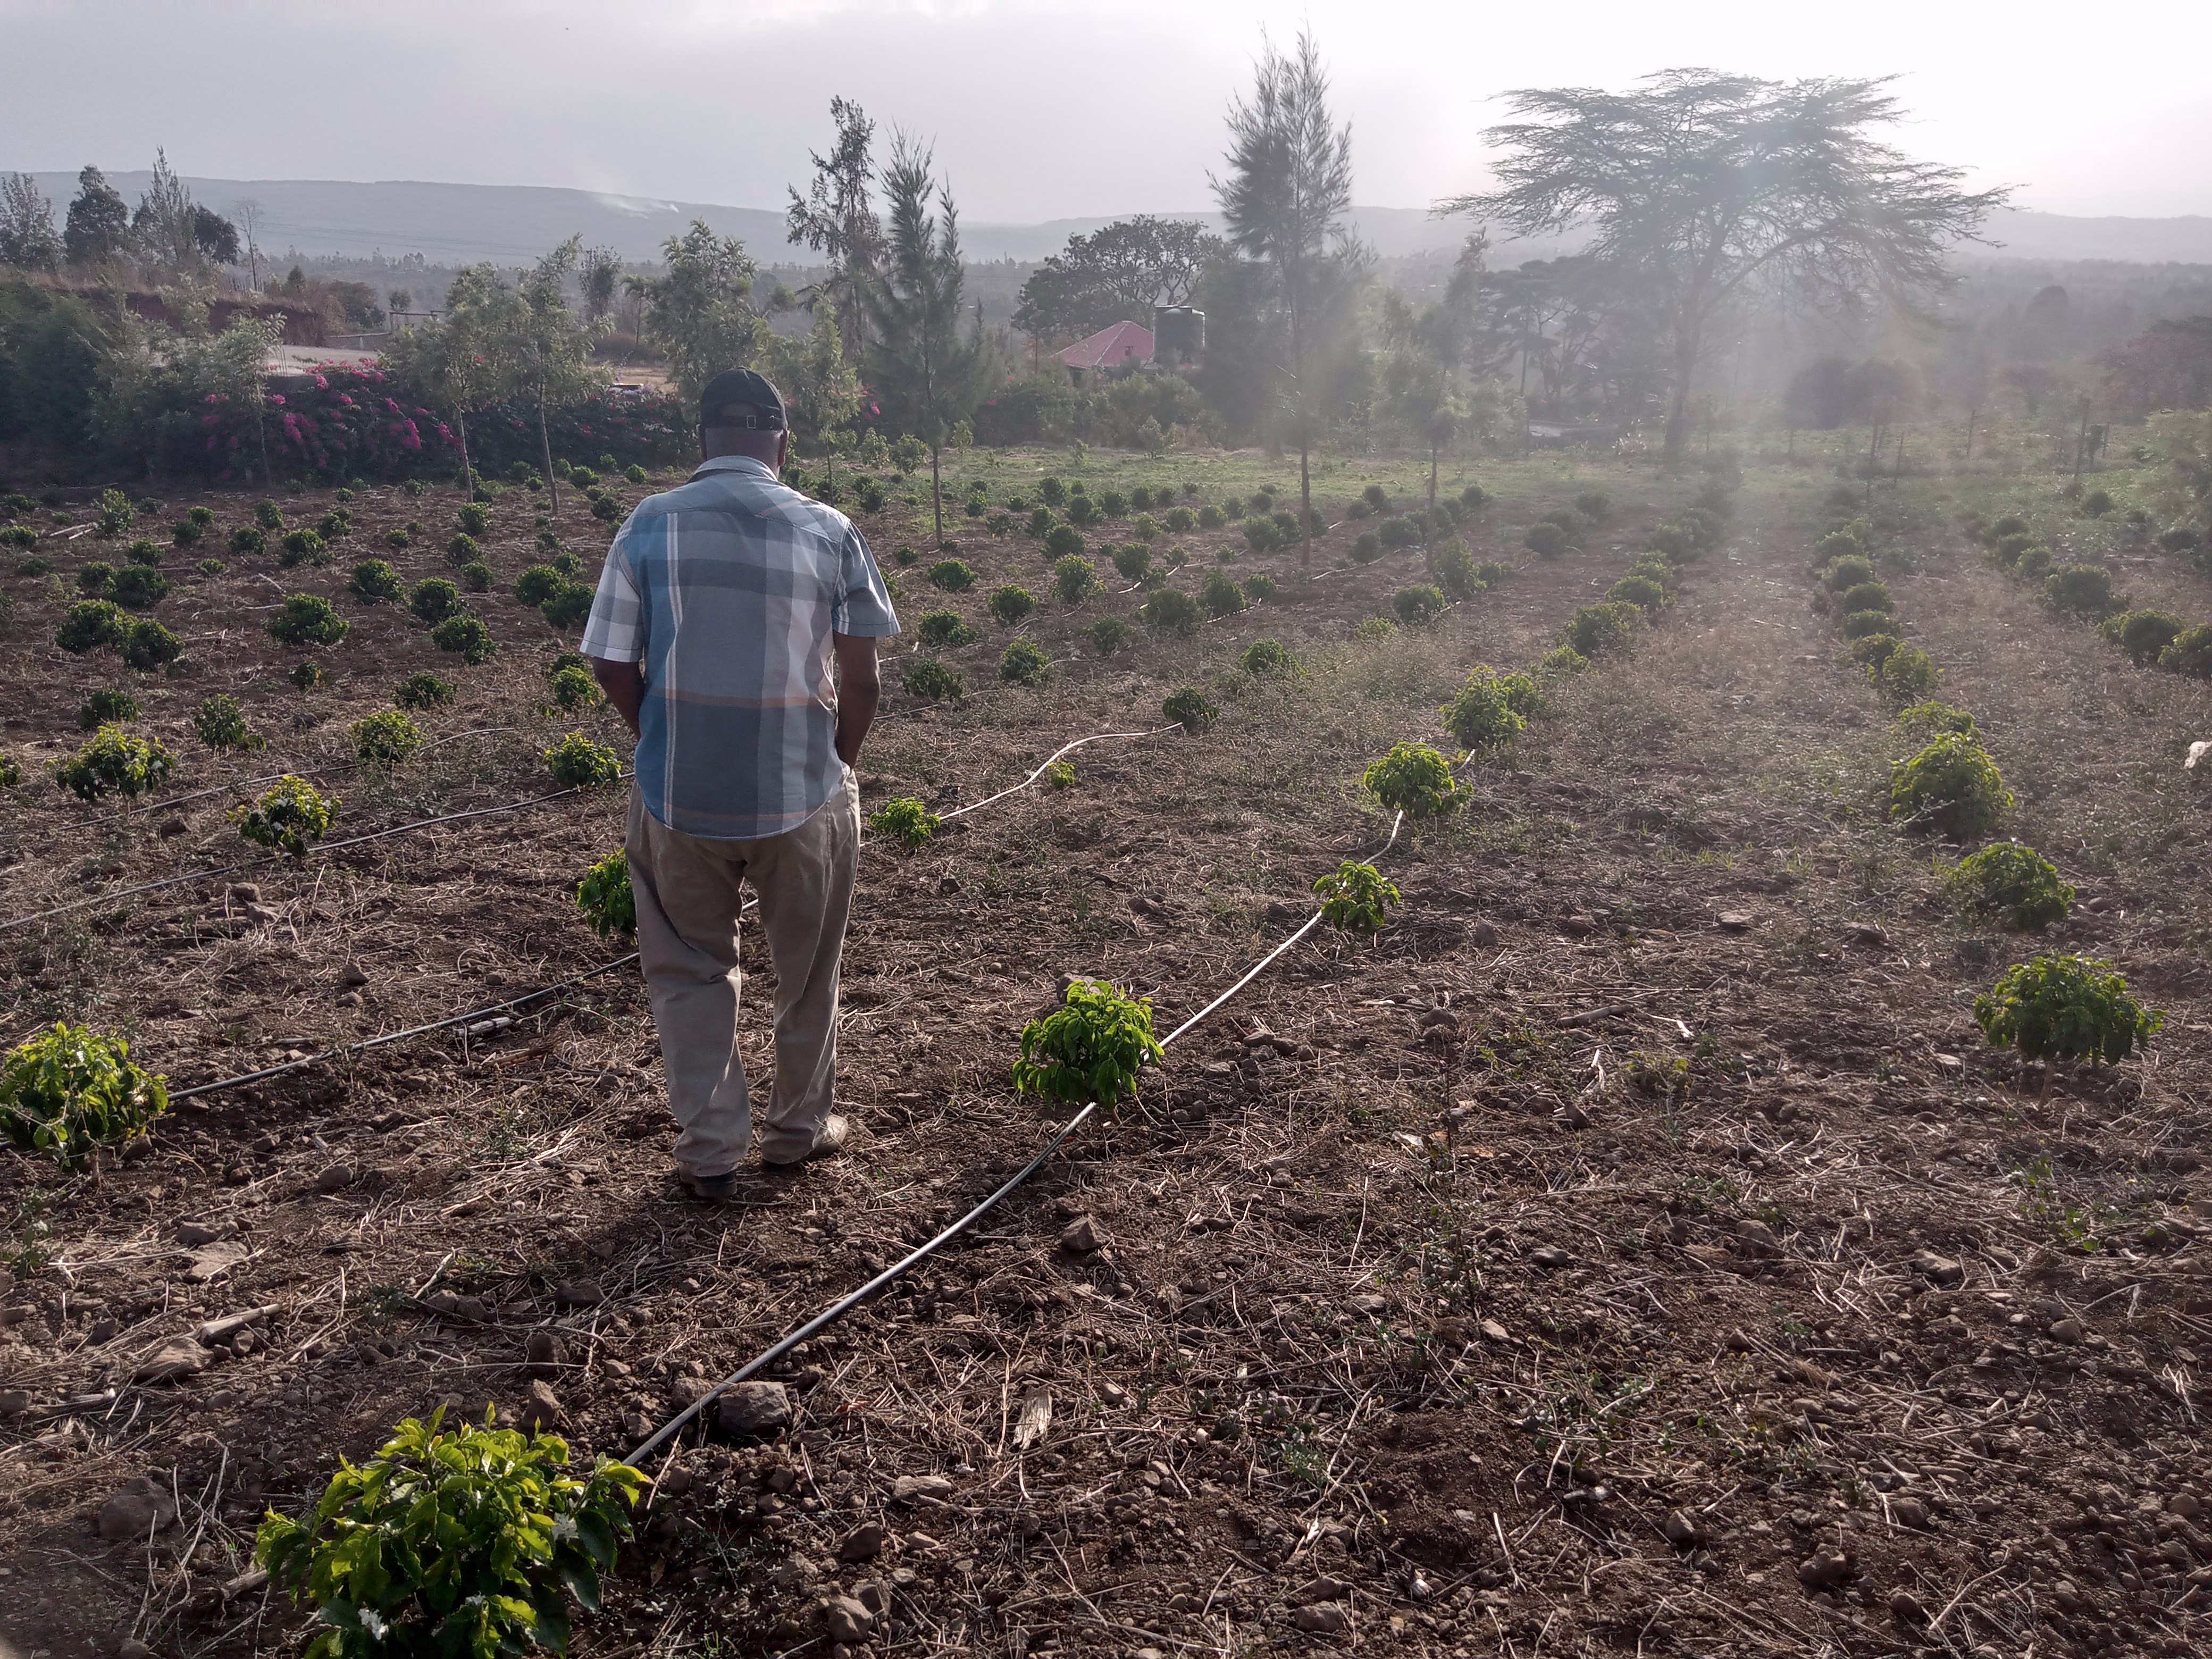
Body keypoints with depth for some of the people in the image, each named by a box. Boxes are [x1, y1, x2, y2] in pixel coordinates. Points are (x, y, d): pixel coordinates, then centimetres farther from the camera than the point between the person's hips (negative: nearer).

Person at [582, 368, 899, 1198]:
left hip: (679, 792, 1)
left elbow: (614, 667, -2)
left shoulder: (649, 525, -4)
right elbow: (861, 679, -5)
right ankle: (799, 1127, 35)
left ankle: (710, 1149, 24)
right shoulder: (829, 532, -5)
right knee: (806, 972, 19)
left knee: (690, 970, 18)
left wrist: (670, 749, 13)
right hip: (803, 790, 0)